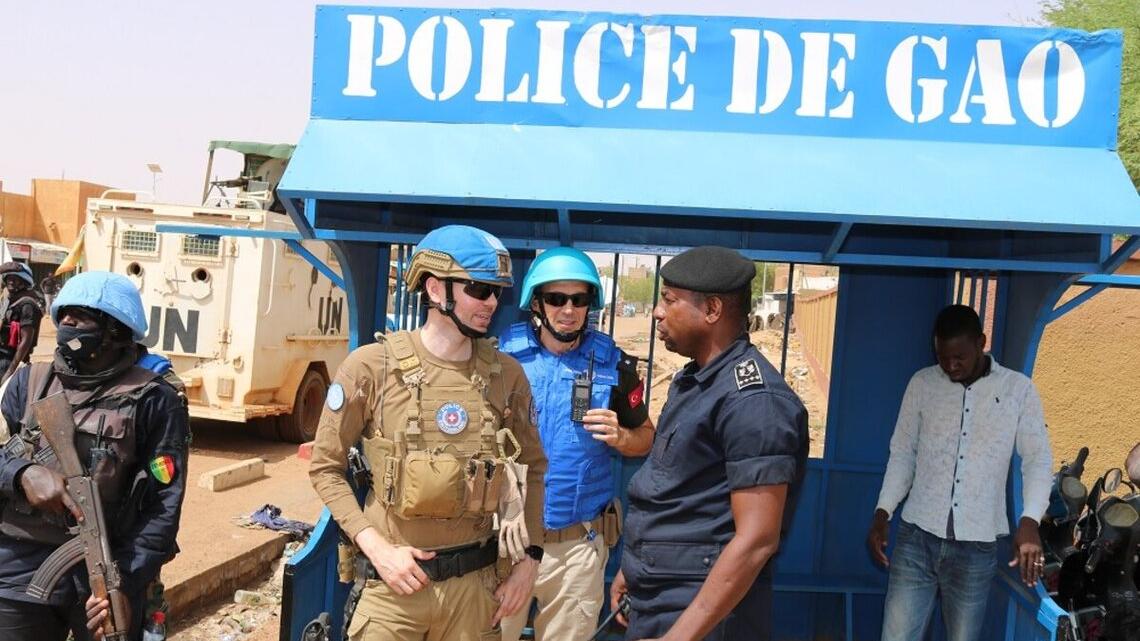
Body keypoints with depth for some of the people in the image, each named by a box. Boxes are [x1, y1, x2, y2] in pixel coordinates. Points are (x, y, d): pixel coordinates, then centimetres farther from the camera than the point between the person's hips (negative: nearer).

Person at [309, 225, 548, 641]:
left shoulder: (506, 374, -2)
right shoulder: (372, 367, -10)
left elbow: (534, 466, 10)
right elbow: (325, 467, -3)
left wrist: (530, 556, 4)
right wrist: (377, 548, -11)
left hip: (474, 583, 3)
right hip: (393, 581, -2)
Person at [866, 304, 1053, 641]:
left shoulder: (1019, 389, 1)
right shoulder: (921, 383, 4)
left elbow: (1038, 460, 1)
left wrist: (1029, 521, -15)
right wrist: (882, 513, 0)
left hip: (976, 545, -1)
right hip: (916, 536, 1)